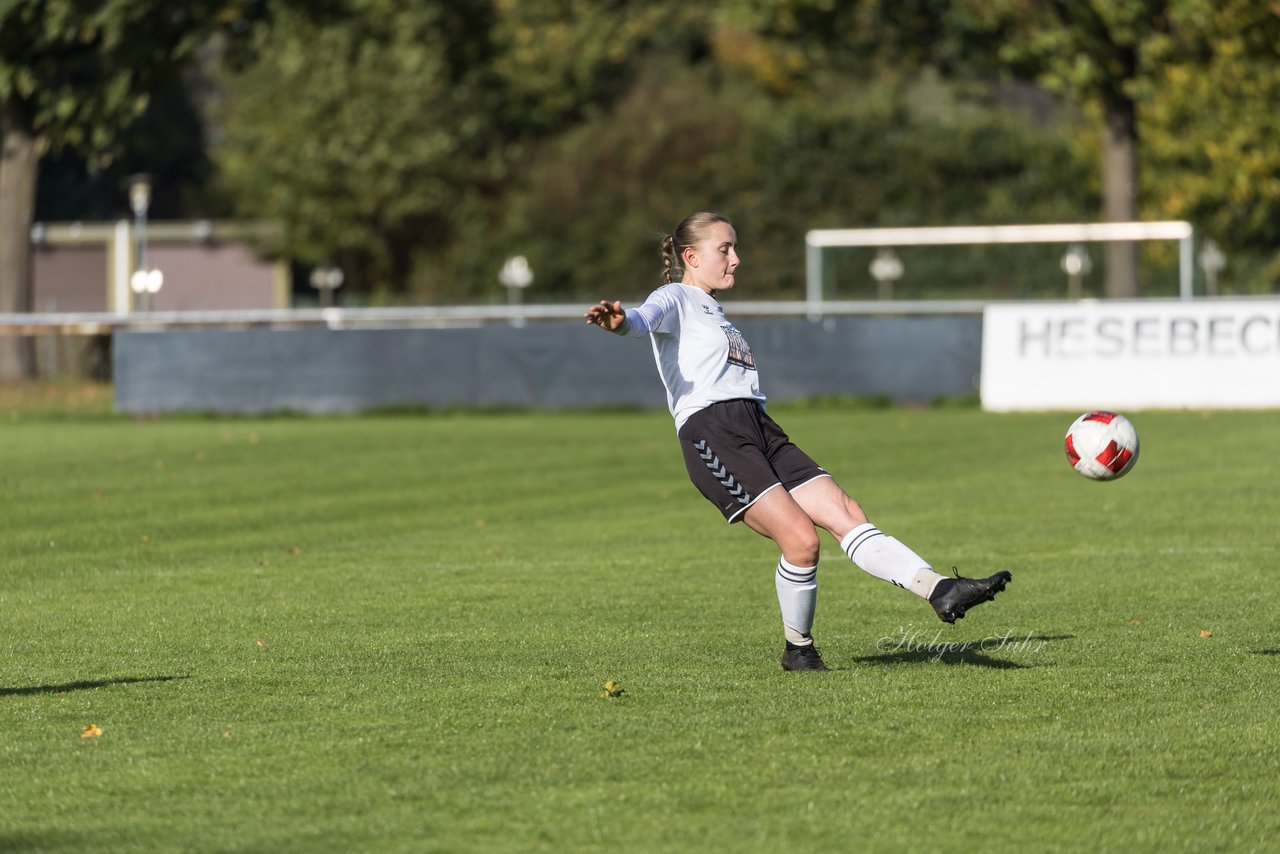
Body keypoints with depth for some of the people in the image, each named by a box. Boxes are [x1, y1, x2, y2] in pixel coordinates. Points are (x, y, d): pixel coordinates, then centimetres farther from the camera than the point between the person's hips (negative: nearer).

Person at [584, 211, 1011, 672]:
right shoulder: (675, 299, 3)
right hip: (712, 435, -9)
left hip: (759, 429, 9)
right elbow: (645, 318, -21)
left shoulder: (713, 312, 30)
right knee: (801, 538, -20)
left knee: (847, 514, -6)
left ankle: (940, 590, -14)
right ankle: (798, 649, -3)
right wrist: (619, 321, -44)